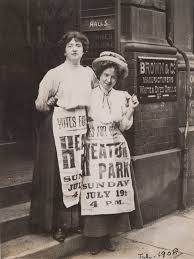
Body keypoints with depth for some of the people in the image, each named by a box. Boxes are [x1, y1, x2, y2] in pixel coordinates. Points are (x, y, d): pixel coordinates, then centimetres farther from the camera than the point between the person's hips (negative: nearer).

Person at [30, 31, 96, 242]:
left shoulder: (89, 73, 9)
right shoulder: (55, 74, -5)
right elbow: (39, 104, -5)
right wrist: (47, 104, -17)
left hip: (82, 126, 5)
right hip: (59, 126, -4)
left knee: (80, 171, 8)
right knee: (59, 172, -3)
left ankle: (76, 219, 21)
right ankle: (58, 224, 8)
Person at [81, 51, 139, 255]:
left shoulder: (121, 96, 7)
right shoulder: (89, 95, 2)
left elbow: (124, 126, 5)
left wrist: (130, 109, -10)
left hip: (115, 149, 2)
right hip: (94, 149, -2)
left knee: (113, 192, 4)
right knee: (94, 192, -3)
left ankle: (107, 236, 17)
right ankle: (94, 238, 9)